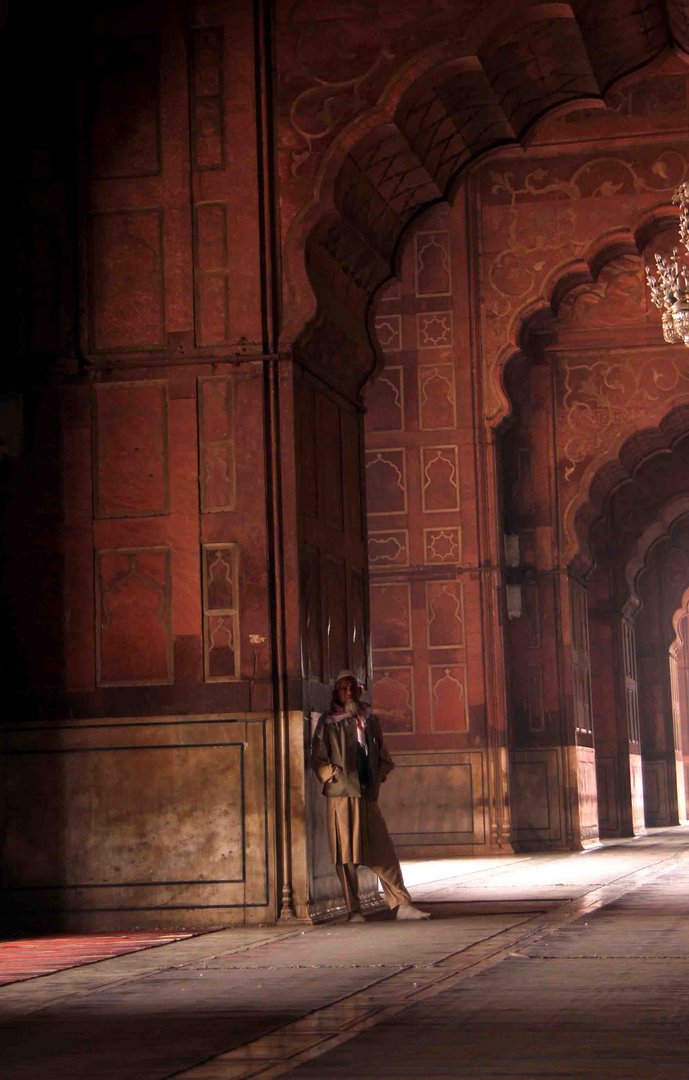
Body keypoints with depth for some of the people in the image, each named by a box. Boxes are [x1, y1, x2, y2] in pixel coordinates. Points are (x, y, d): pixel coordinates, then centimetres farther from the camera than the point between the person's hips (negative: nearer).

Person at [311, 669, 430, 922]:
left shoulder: (370, 720, 14)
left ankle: (402, 904, -1)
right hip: (341, 796, -3)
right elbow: (317, 759, 1)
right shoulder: (328, 723, 3)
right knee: (346, 855, -1)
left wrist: (381, 774, 5)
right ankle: (353, 910, 4)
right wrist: (332, 774, -11)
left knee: (383, 852, 0)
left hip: (368, 796, 3)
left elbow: (383, 756, 20)